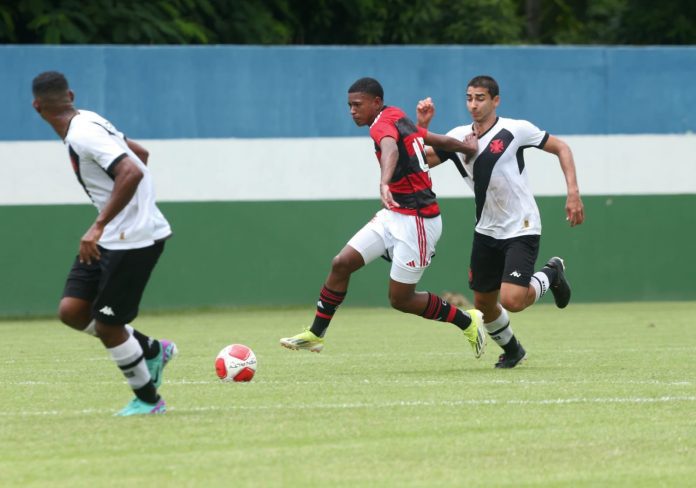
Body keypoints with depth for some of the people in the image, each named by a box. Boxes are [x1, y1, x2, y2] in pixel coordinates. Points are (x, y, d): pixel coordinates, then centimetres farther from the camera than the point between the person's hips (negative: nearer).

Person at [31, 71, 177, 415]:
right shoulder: (85, 123, 9)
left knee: (106, 324, -2)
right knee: (71, 310, 4)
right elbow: (140, 154, 21)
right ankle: (151, 351, 20)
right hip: (113, 237, 9)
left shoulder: (84, 134, -20)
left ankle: (147, 399, 15)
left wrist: (99, 226, -30)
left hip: (134, 238, -9)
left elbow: (132, 172, -31)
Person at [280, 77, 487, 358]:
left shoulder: (383, 124, -18)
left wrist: (384, 183, -60)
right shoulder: (399, 119, 10)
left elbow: (391, 149, -41)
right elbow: (438, 140, 19)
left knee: (400, 299, -2)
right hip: (393, 216, 9)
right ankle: (315, 334, 6)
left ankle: (467, 322, 17)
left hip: (416, 221, -9)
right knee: (341, 263, -1)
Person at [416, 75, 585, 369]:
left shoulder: (515, 130, -11)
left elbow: (560, 148, -2)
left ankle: (551, 274, 11)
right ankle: (512, 350, 37)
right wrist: (421, 126, -11)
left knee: (511, 300, -20)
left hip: (521, 229, -6)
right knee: (483, 304, 10)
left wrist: (573, 193, -10)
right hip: (486, 231, 6)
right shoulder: (458, 137, 2)